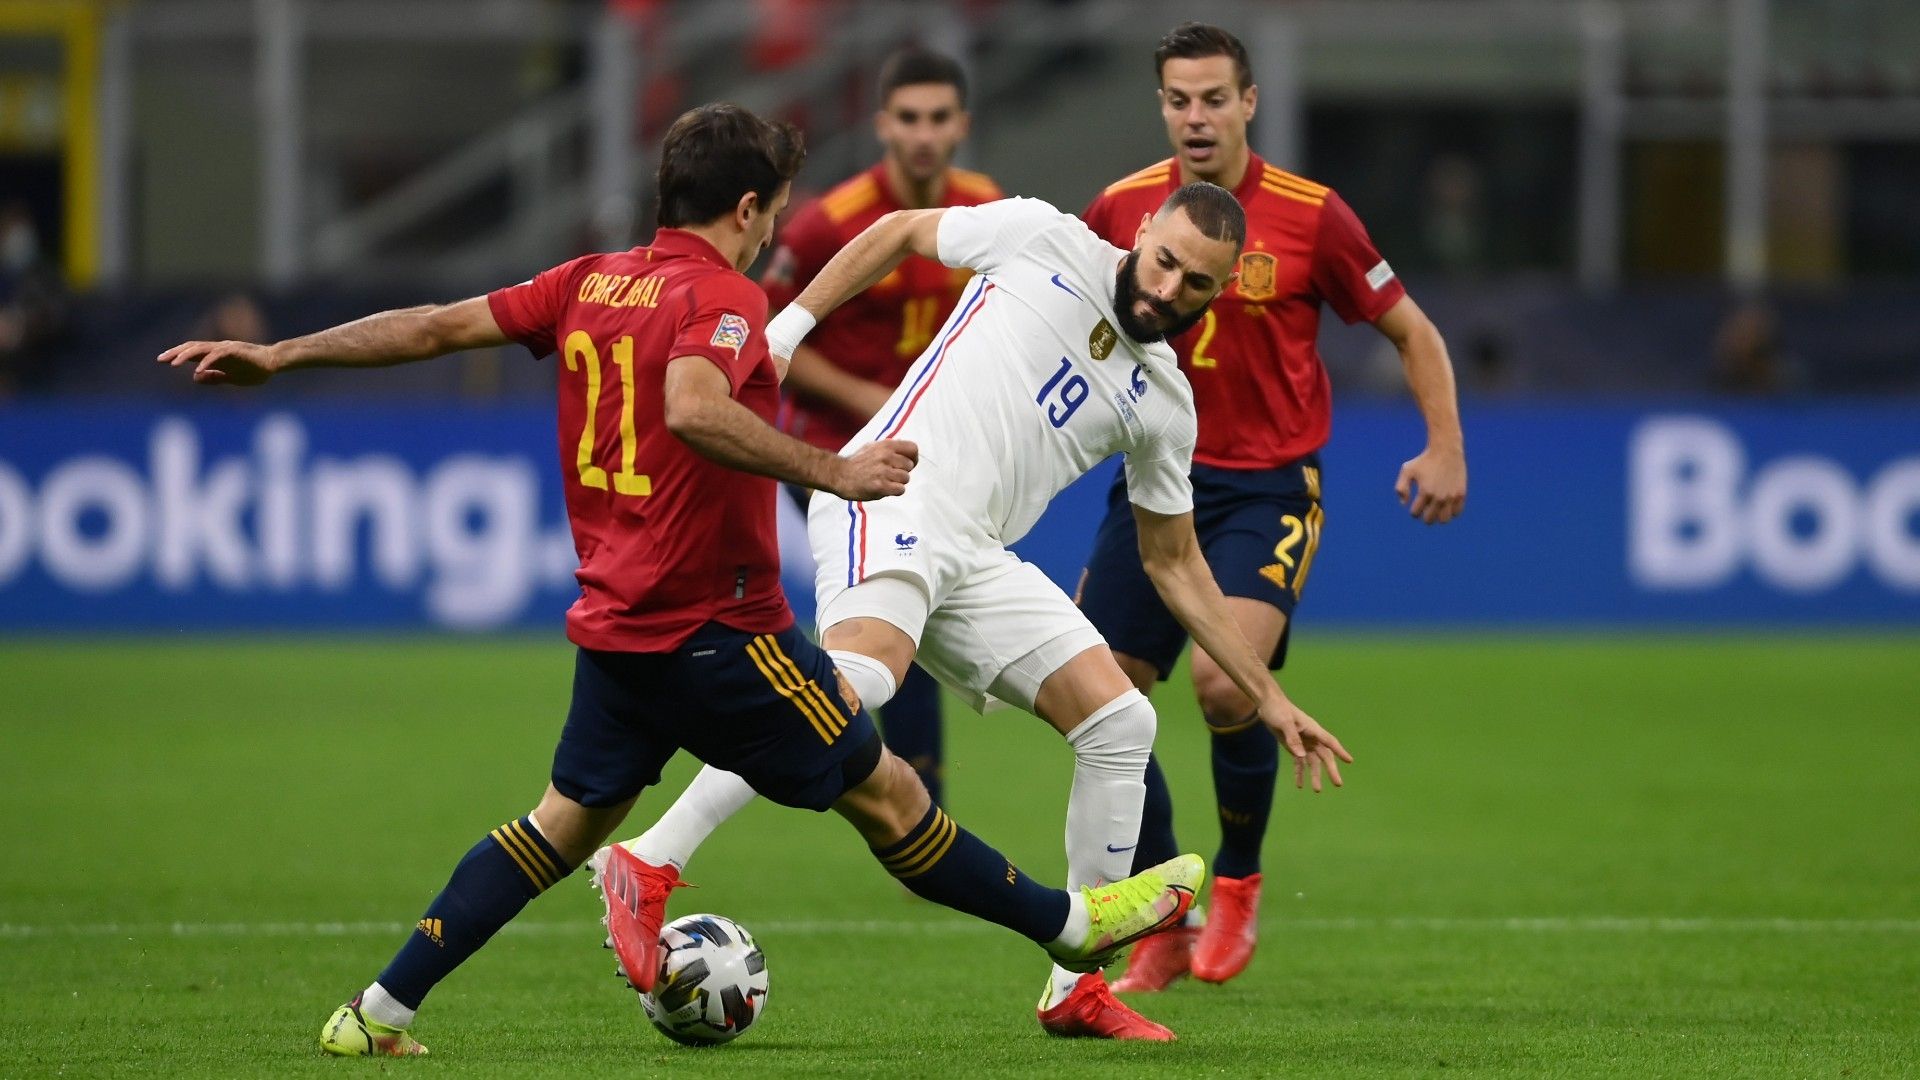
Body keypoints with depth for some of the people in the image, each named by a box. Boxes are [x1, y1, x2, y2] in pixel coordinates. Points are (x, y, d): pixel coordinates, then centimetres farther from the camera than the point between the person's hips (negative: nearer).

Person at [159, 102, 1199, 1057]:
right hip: (715, 628, -7)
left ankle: (380, 1011, 10)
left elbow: (434, 326, 9)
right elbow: (695, 409, -36)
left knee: (568, 820, 16)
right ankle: (1070, 924, 15)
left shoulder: (590, 283, 7)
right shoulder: (723, 298, -15)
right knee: (882, 790, 4)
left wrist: (278, 356, 13)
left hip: (616, 622, 7)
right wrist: (833, 471, -37)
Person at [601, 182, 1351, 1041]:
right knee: (862, 674, -34)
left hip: (975, 558, 6)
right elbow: (900, 233, 17)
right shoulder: (1044, 241, 4)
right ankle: (650, 861, -38)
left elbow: (1172, 562, 24)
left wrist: (1266, 696, 20)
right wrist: (786, 329, 9)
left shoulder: (1163, 403, 16)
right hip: (893, 496, -6)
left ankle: (1077, 988, 6)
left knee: (1122, 724, -3)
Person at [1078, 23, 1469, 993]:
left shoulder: (1308, 216, -7)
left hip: (1267, 486, -4)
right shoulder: (1123, 209, 0)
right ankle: (1165, 925, 14)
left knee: (1224, 681, -24)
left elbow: (1411, 330, 2)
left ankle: (1237, 884, 3)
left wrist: (1444, 448, -7)